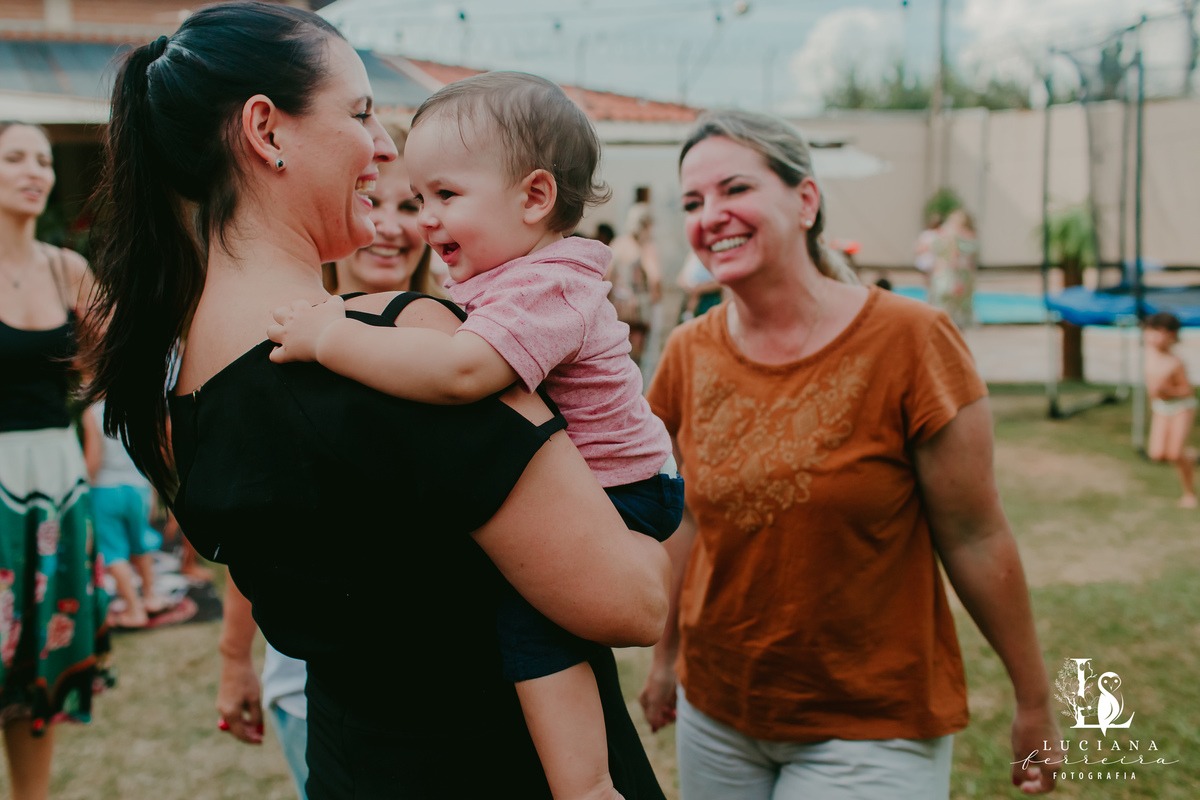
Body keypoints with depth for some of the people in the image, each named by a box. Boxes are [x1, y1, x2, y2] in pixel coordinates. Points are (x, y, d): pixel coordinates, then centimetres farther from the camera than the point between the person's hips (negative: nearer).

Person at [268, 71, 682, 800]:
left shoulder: (546, 286, -25)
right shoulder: (504, 279, 9)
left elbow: (461, 370, -43)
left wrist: (331, 338, -35)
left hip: (622, 493, -11)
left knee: (526, 591, -27)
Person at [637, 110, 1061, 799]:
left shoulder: (910, 341, -16)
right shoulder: (689, 354, -3)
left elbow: (976, 540, -11)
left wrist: (1035, 702, -4)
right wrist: (668, 653, 16)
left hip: (872, 727, -4)